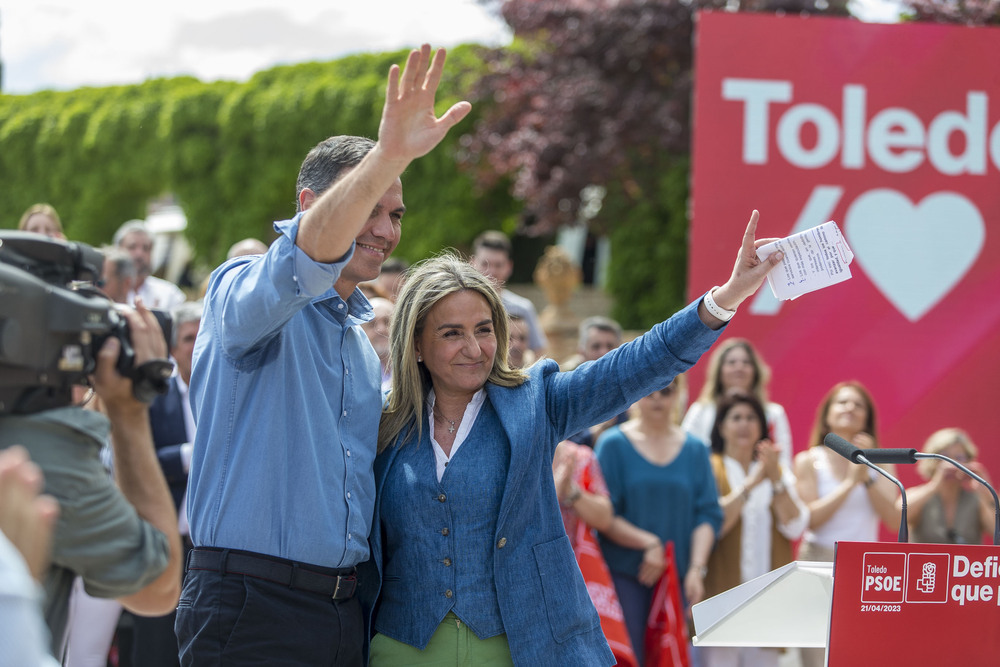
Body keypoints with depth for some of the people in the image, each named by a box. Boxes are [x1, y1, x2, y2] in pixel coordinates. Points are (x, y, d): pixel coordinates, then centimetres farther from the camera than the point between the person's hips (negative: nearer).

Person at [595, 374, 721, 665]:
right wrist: (648, 543, -16)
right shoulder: (613, 444, -1)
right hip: (624, 575, -3)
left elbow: (708, 515, 3)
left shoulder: (695, 450, 9)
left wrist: (696, 569, -10)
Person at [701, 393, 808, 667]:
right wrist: (751, 483, -15)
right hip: (722, 589, -3)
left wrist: (775, 479, -9)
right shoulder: (711, 468, 3)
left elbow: (795, 527, 2)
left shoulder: (780, 473, 16)